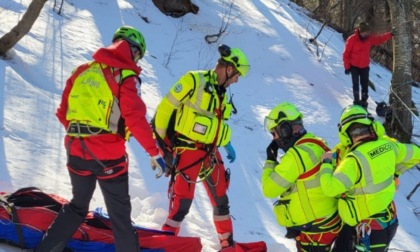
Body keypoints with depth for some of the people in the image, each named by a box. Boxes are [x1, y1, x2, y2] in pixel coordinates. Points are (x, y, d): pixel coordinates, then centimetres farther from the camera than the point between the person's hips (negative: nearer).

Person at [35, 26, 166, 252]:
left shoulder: (83, 70, 9)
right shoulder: (125, 77, -7)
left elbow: (63, 112, 12)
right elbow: (135, 119, -17)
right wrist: (154, 152, -12)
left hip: (76, 151, 5)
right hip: (107, 155, -5)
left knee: (77, 206, 23)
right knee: (120, 213, 9)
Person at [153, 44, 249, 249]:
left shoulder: (221, 93, 13)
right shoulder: (193, 80, -11)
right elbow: (165, 109, -11)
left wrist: (228, 145, 21)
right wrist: (161, 142, -9)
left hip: (210, 153, 8)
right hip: (187, 151, -8)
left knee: (221, 199, 16)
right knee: (182, 203, -11)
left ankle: (228, 244, 31)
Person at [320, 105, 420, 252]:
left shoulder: (354, 159, -27)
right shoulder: (387, 145, -6)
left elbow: (331, 188, -33)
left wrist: (326, 163, -16)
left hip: (371, 228, -8)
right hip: (390, 219, 8)